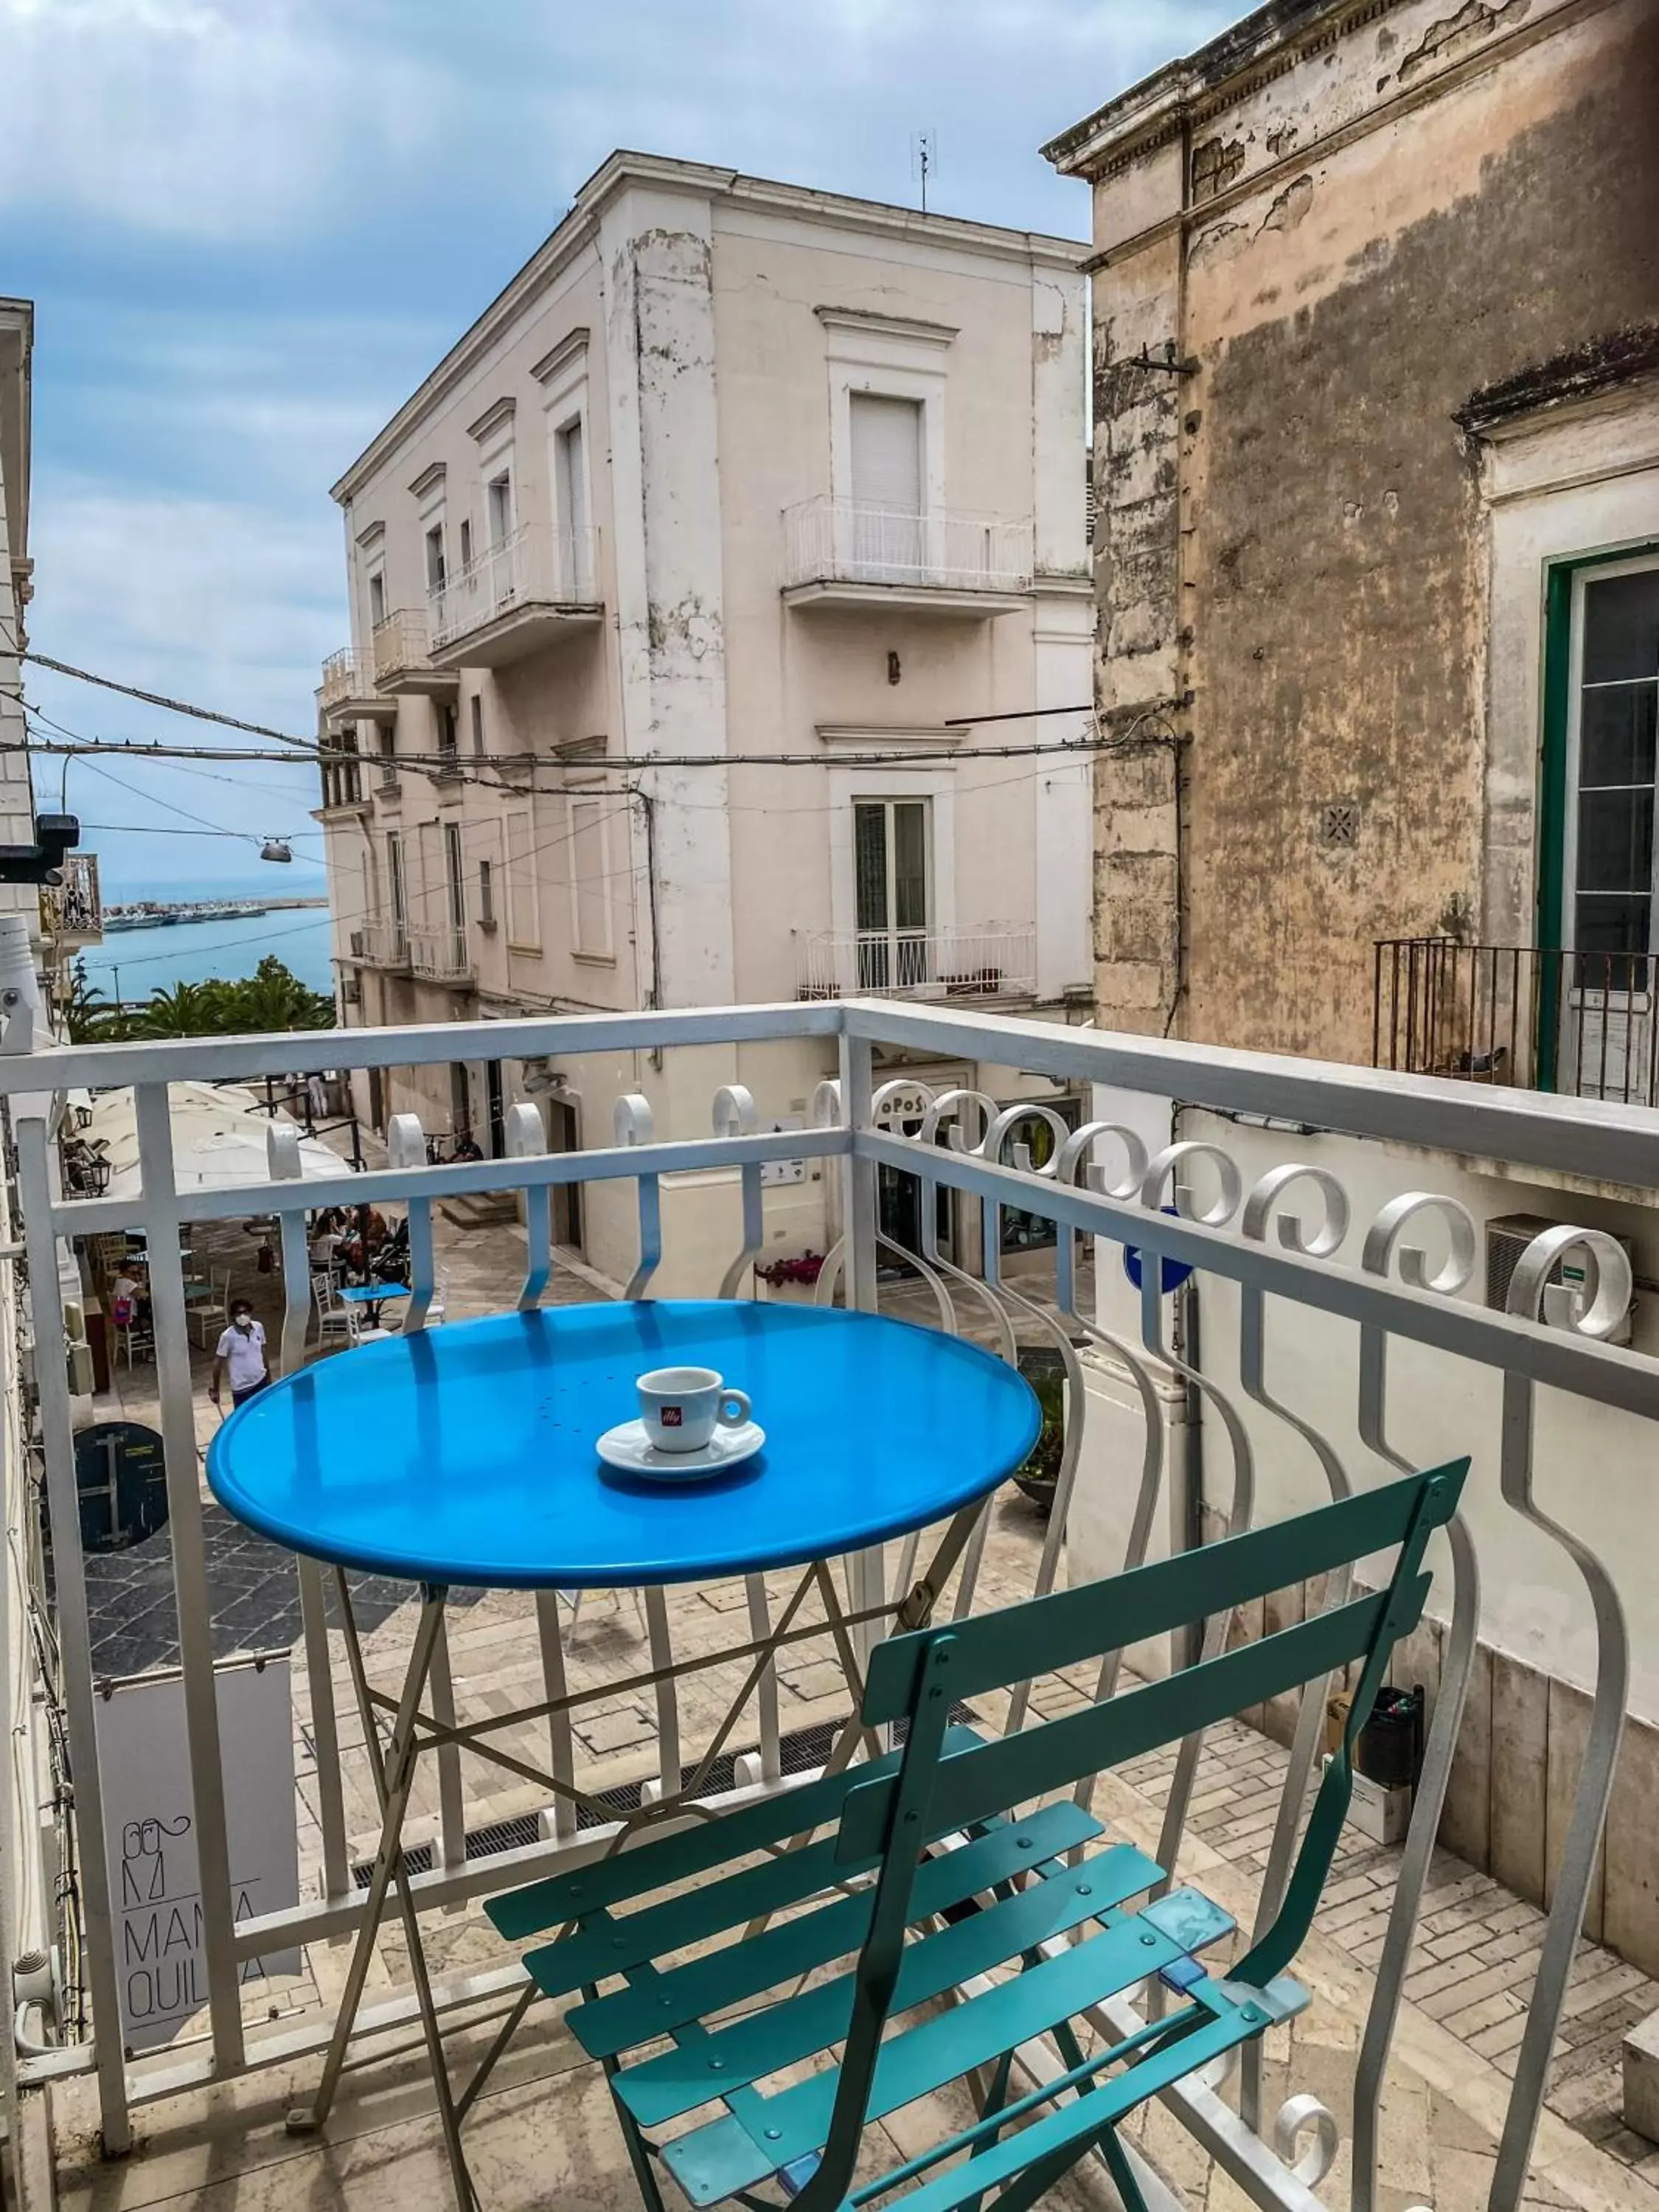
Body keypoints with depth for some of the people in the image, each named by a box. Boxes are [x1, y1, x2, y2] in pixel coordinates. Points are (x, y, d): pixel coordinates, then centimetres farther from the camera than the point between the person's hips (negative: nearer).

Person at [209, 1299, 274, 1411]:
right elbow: (218, 1363, -9)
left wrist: (268, 1376, 15)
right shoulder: (228, 1337, -18)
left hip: (261, 1382, 4)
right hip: (242, 1388, -4)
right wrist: (215, 1389, -5)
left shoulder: (259, 1327, -4)